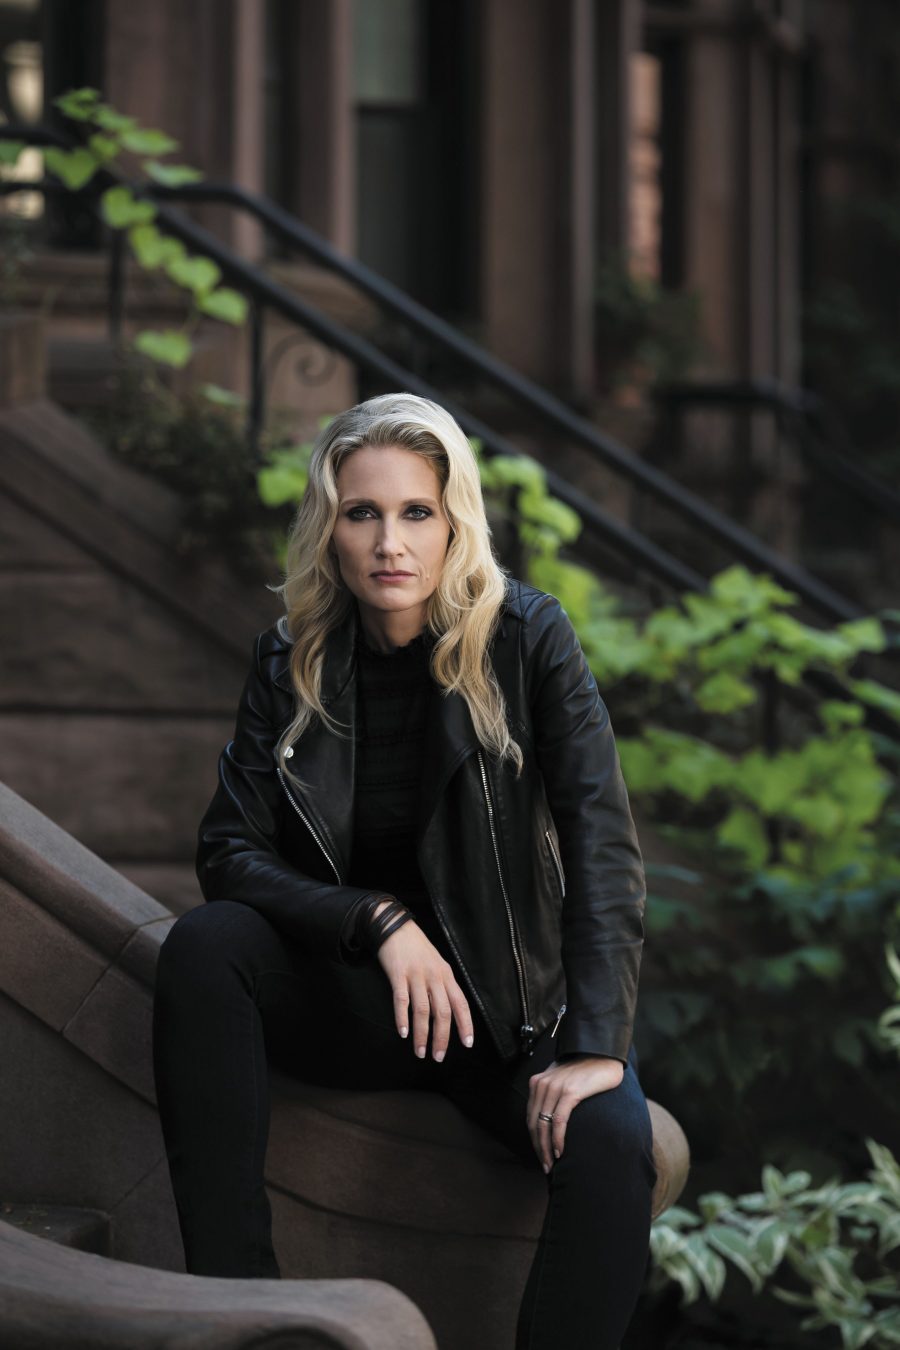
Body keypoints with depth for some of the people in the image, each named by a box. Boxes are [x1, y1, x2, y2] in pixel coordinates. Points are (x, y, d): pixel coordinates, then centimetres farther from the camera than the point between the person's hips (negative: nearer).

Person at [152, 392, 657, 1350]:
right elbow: (231, 851, -6)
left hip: (506, 999, -2)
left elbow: (602, 843, -16)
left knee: (610, 1145, -33)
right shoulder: (292, 658, -2)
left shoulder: (527, 637, -9)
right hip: (347, 999, 2)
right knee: (202, 945, -28)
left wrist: (597, 1046, -27)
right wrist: (380, 922, -23)